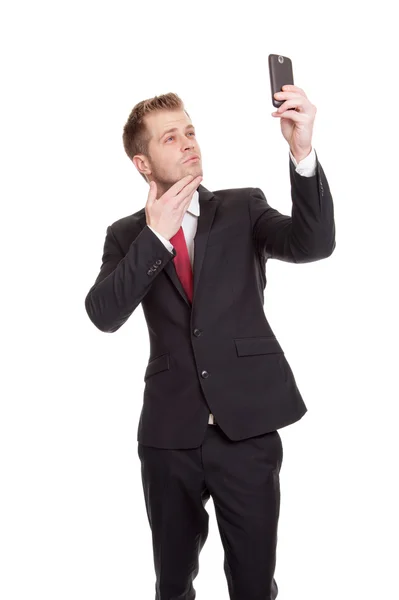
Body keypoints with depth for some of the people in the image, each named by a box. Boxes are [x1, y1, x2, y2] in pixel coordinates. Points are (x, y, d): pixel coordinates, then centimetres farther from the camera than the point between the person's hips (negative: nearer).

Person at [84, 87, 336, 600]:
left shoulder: (243, 209, 4)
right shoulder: (127, 235, 6)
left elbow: (313, 244, -14)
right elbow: (103, 315, -10)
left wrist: (302, 150, -27)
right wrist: (155, 234, -15)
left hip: (247, 425, -1)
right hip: (169, 431, 2)